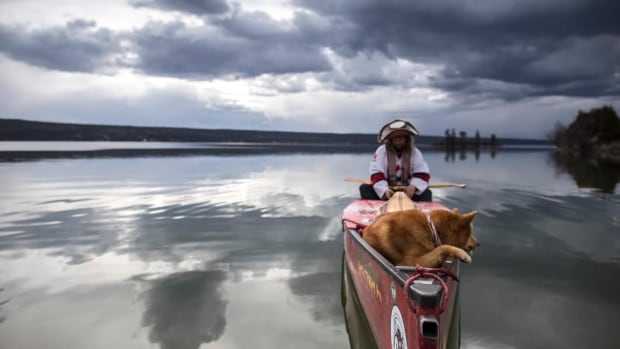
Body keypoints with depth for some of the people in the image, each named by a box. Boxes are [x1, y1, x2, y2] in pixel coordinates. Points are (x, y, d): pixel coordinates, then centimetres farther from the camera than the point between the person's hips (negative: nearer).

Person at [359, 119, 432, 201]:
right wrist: (385, 190, -31)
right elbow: (376, 174, -13)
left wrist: (413, 185, -26)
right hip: (387, 190, -1)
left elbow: (423, 174, -5)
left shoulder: (415, 152, 1)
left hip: (407, 192, 1)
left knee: (426, 193, -24)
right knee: (364, 188, -24)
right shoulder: (381, 151, -5)